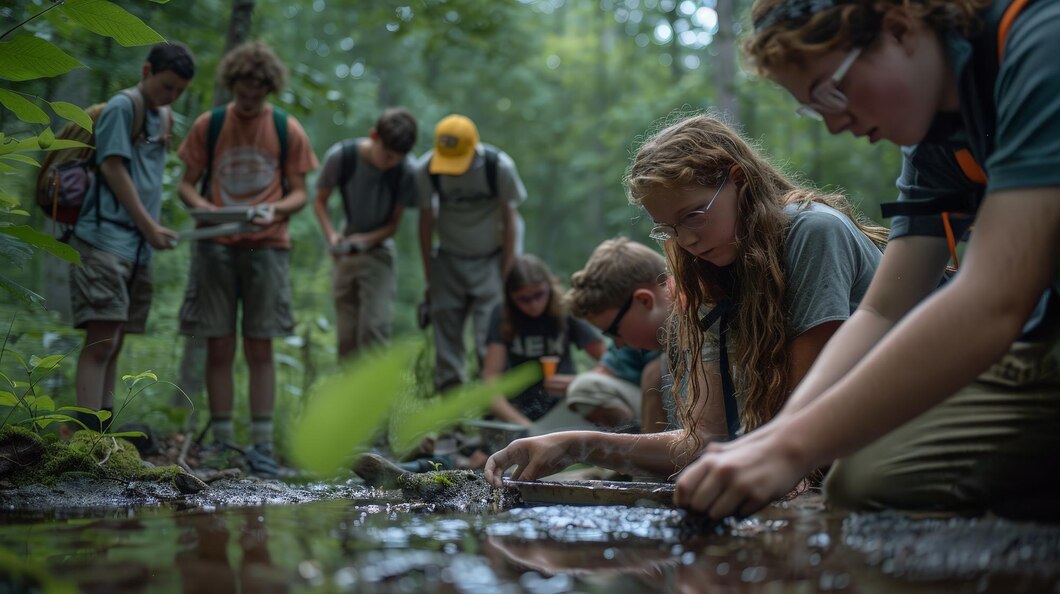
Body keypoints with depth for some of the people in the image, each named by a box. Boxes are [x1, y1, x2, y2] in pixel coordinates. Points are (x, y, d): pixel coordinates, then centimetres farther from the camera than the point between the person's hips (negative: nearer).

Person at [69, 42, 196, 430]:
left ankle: (104, 434, 9)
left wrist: (152, 230, 10)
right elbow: (113, 167, -10)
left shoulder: (163, 117, 19)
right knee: (101, 340, -14)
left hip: (139, 247, 8)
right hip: (105, 239, -8)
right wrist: (150, 226, -10)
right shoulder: (122, 106, -4)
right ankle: (88, 437, -16)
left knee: (114, 343, 7)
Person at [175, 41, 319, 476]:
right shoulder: (208, 125, 6)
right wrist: (202, 207, -13)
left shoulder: (288, 131, 5)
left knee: (260, 348, 0)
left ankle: (262, 445, 3)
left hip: (265, 247, -1)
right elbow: (186, 184, 9)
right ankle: (221, 441, 10)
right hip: (215, 247, 1)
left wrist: (274, 211, -14)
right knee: (219, 347, 2)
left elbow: (298, 194, 7)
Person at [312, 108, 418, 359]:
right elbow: (320, 201, -2)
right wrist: (331, 234, -19)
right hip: (344, 253, 2)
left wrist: (367, 239, -23)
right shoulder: (341, 156, -15)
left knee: (375, 328, -16)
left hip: (378, 251, -2)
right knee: (347, 337, 5)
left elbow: (394, 222, -5)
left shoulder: (405, 171, -16)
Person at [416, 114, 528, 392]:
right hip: (449, 260, 2)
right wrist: (429, 276, 1)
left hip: (491, 259, -2)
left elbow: (509, 221, -8)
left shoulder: (500, 167, -18)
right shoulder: (426, 170, -13)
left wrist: (506, 277, -7)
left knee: (490, 339, -11)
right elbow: (425, 222, -2)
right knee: (446, 338, -1)